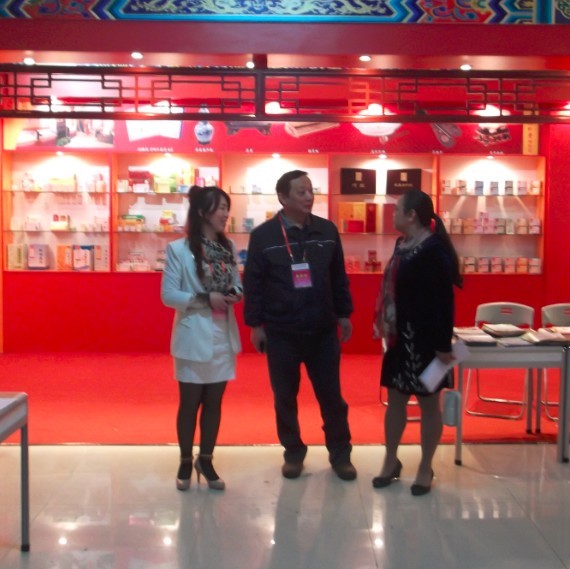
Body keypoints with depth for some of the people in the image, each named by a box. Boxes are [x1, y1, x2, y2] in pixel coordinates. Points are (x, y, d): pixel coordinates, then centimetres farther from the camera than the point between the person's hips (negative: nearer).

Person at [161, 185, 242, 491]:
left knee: (214, 401, 13)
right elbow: (168, 295, -12)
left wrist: (235, 294, -11)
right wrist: (206, 299, -21)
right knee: (190, 402, 8)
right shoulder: (179, 249, -11)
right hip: (194, 336, -5)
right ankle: (185, 462, 24)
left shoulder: (228, 247, 6)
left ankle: (206, 460, 27)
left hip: (223, 336, 5)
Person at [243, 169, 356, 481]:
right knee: (285, 397, 10)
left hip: (323, 330, 2)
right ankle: (293, 453, 26)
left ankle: (340, 454, 21)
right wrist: (255, 324, -5)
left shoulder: (327, 230, 3)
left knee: (331, 395, 8)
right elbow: (252, 283, -4)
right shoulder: (263, 235, -6)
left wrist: (344, 314, 10)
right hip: (281, 332, -2)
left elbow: (339, 276, 10)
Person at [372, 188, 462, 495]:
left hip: (425, 338, -8)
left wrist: (444, 344, -21)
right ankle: (391, 461, 28)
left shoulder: (435, 250, -18)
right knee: (395, 399, 15)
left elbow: (444, 300, -20)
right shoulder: (402, 245, 8)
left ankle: (426, 468, 19)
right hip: (400, 336, 8)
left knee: (428, 402, 7)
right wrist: (385, 327, 16)